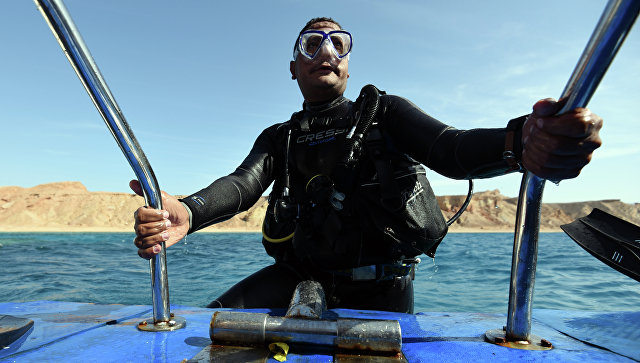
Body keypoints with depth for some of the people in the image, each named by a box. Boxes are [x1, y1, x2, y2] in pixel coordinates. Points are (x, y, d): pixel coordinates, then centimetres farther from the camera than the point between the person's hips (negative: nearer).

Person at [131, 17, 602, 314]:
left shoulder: (383, 112, 5)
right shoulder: (279, 138, 12)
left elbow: (451, 148, -12)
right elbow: (242, 185, -5)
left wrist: (519, 140, -37)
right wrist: (187, 213, -30)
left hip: (379, 289, 0)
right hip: (301, 277, 2)